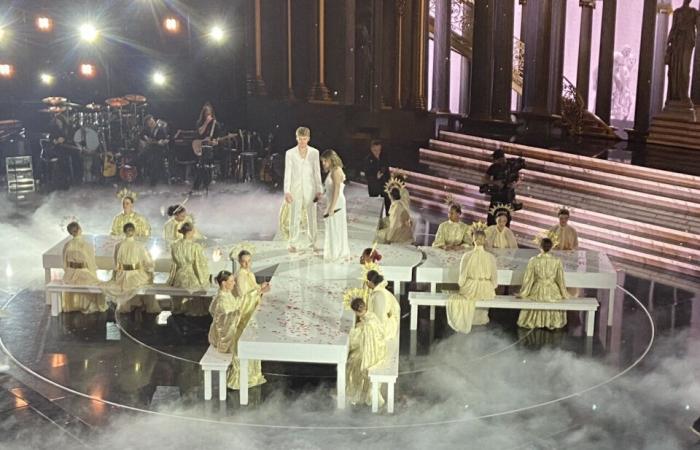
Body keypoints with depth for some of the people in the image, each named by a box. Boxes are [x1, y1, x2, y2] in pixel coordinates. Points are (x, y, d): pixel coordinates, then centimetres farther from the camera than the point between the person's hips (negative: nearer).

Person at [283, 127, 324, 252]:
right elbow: (287, 173, -2)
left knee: (312, 217, 4)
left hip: (310, 190, 1)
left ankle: (312, 242, 14)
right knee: (294, 218, 0)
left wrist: (319, 190, 1)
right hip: (295, 190, -1)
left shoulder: (314, 153, 2)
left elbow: (317, 172, 4)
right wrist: (286, 191, -9)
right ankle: (293, 244, 7)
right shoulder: (290, 153, -1)